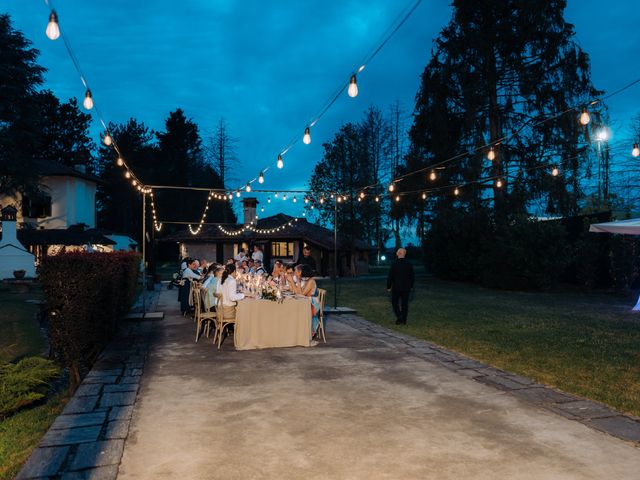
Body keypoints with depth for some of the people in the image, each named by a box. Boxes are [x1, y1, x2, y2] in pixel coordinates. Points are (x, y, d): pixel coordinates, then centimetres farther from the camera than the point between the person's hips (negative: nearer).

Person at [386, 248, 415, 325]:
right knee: (404, 304, 9)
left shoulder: (395, 264, -13)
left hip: (396, 288, -4)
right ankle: (404, 320, 12)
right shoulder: (409, 264, 1)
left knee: (395, 303, 9)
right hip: (406, 288, 4)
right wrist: (411, 286, 19)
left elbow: (390, 277, -11)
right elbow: (412, 277, 9)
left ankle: (399, 317, -7)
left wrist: (388, 287, -2)